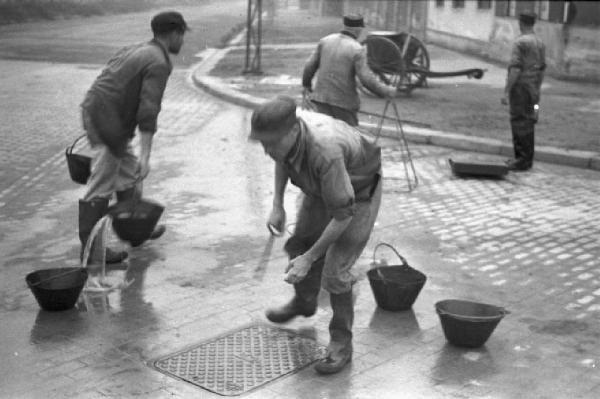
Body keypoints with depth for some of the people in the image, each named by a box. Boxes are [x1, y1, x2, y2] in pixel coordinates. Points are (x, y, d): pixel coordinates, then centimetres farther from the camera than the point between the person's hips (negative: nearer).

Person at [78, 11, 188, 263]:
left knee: (128, 176, 21)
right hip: (109, 124, -10)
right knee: (101, 187, -3)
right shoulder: (159, 63, -13)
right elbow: (148, 111, -23)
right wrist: (145, 155, -26)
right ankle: (90, 249, 3)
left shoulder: (134, 51, 17)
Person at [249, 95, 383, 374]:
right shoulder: (280, 129, -24)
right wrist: (277, 205, -2)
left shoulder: (324, 153, -46)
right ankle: (304, 301, 49)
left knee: (334, 271, -13)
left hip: (359, 196, -7)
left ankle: (340, 344, 7)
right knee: (300, 245, 20)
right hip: (324, 186, 7)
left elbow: (344, 215, -36)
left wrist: (309, 259, -31)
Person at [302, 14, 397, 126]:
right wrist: (386, 91, -4)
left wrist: (306, 85, 24)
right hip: (344, 100, -4)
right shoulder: (357, 50, -13)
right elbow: (367, 78, -17)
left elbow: (310, 65, 8)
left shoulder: (325, 41, 3)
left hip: (321, 97, 4)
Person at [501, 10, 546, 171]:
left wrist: (506, 92, -19)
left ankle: (524, 160, -3)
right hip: (532, 89, 8)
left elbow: (515, 69, -21)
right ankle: (524, 157, 19)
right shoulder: (540, 43, 12)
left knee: (520, 124, -5)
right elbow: (542, 70, 16)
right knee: (527, 123, 14)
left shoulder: (520, 42, -14)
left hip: (520, 87, -8)